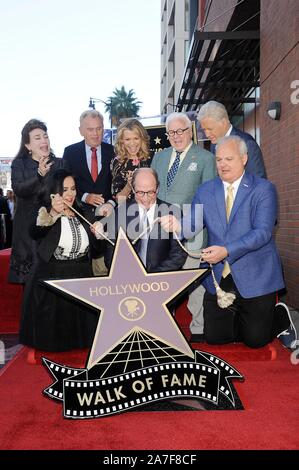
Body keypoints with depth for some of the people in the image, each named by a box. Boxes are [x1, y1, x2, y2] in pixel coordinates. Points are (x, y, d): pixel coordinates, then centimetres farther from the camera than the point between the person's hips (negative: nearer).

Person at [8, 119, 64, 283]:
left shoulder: (59, 163, 9)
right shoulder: (19, 164, 5)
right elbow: (18, 189, -12)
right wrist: (40, 174, -26)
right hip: (28, 225, -1)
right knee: (29, 277, -2)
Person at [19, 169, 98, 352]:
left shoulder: (82, 213, 11)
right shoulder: (43, 210, -5)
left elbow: (93, 244, 16)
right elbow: (34, 232, -28)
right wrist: (53, 214, -45)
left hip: (81, 277, 4)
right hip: (51, 278, -4)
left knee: (79, 320, 11)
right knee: (52, 323, 2)